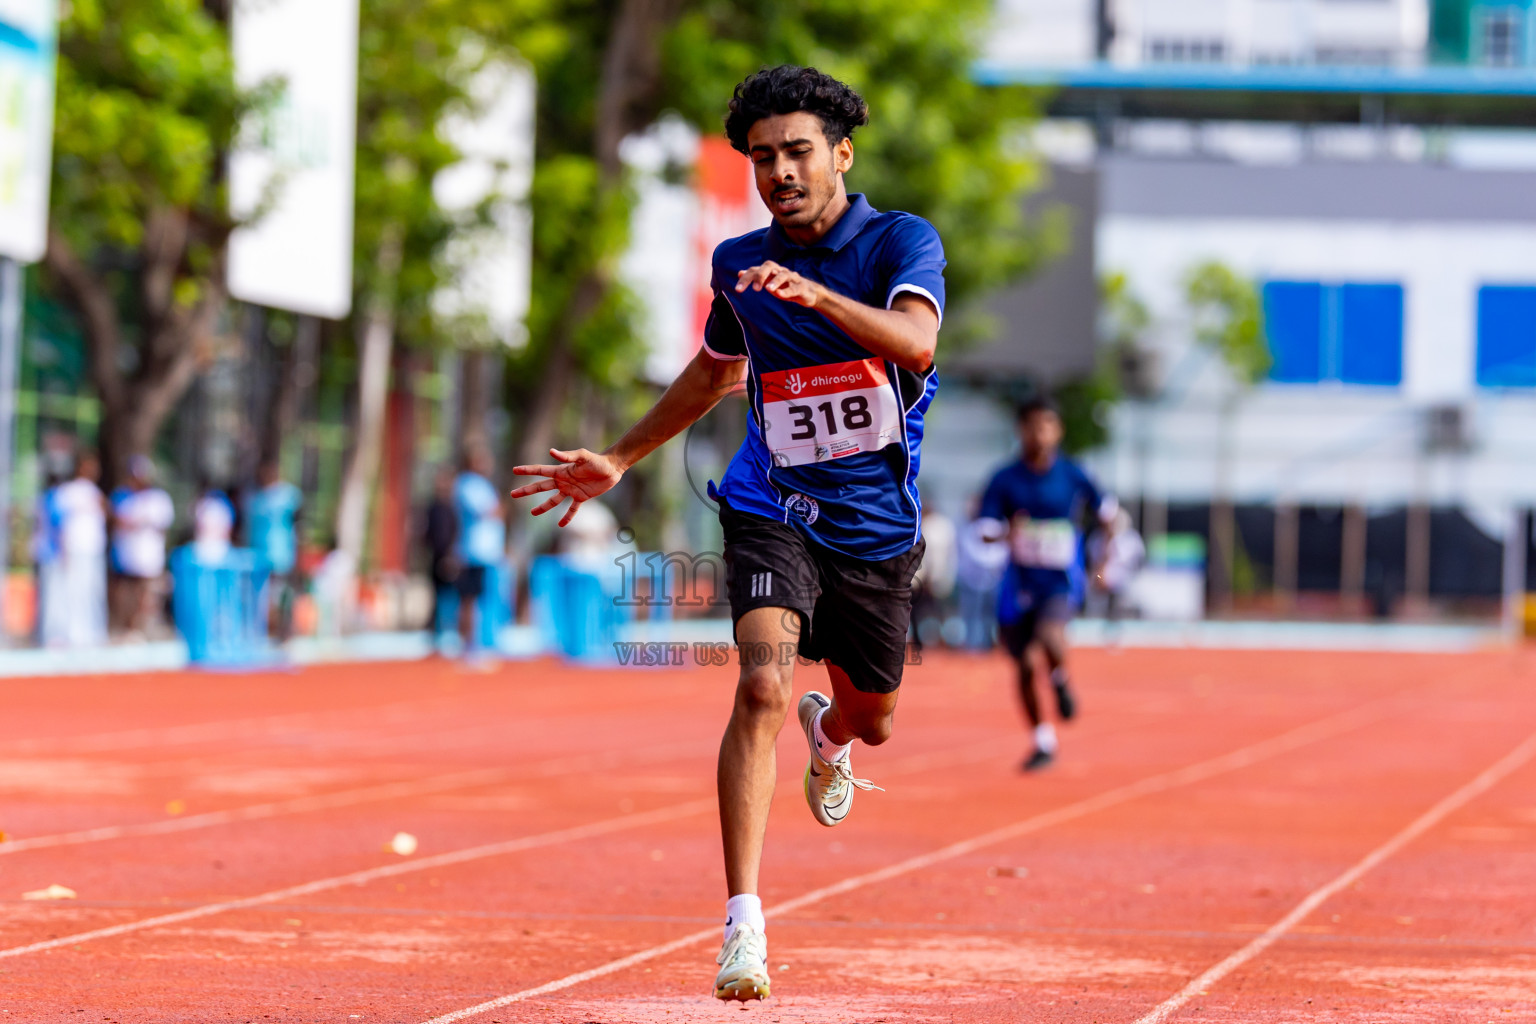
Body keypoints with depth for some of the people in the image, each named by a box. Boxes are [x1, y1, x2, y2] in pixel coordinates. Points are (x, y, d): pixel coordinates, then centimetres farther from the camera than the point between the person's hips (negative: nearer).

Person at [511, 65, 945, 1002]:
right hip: (775, 511, 0)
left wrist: (815, 294, -46)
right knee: (764, 685, -26)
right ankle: (744, 926, -29)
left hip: (879, 527, 0)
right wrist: (619, 460, 25)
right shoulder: (739, 265, 2)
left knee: (873, 719, 19)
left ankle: (828, 733, 61)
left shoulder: (904, 242, -9)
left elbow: (915, 340, -31)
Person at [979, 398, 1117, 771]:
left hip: (1061, 582, -2)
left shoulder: (1072, 475, -3)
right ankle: (1043, 743, 24)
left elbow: (1107, 512, 12)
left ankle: (1062, 680, 4)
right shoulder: (1005, 480, -4)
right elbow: (985, 531, -8)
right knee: (1025, 667, 5)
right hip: (1020, 583, 2)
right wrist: (1008, 535, -30)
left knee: (1049, 636, -31)